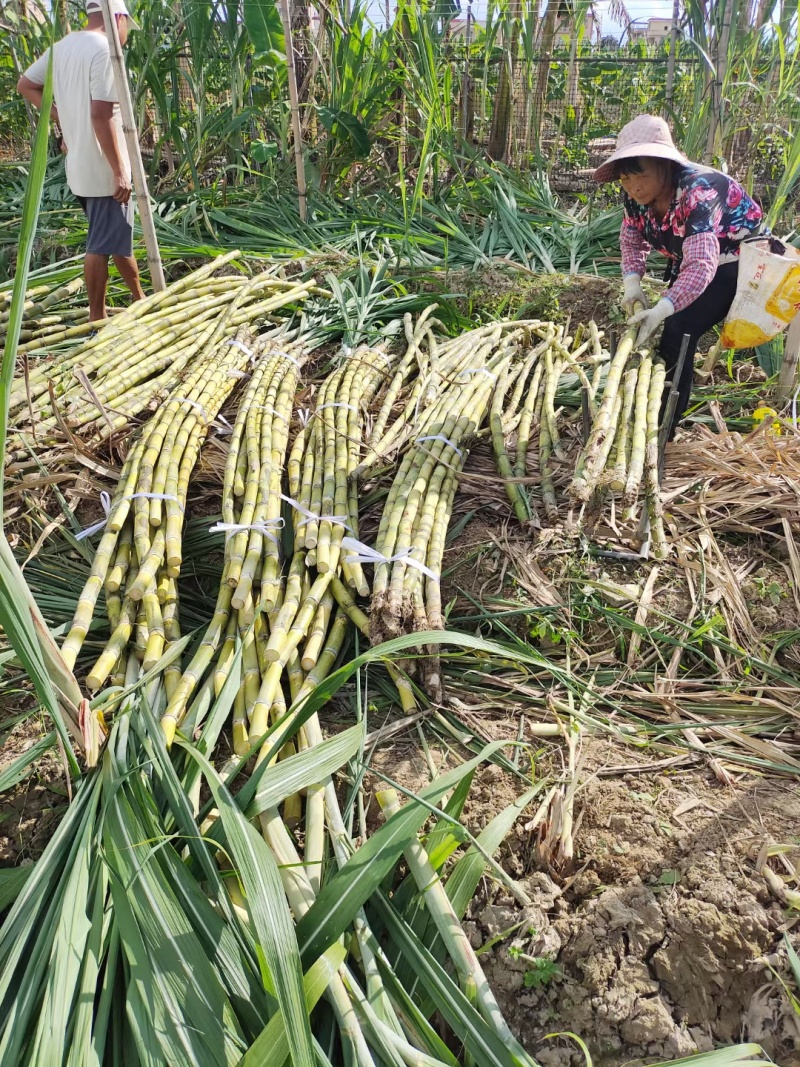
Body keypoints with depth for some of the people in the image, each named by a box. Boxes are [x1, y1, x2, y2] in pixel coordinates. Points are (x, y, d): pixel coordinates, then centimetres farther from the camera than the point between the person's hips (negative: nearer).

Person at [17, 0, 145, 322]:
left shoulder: (62, 47, 13)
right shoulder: (105, 49, -14)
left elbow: (25, 85, 20)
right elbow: (101, 115, -22)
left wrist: (64, 121, 20)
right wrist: (120, 171, -21)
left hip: (79, 166, 9)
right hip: (104, 170, -9)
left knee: (118, 238, 18)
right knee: (102, 245, -3)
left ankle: (140, 300, 30)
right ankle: (97, 318, 3)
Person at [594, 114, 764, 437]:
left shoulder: (697, 191, -36)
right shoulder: (636, 194, -14)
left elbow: (701, 265, -46)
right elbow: (632, 238, 1)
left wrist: (661, 310, -58)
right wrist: (632, 283, -17)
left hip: (734, 262, -8)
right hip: (686, 261, 8)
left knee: (679, 331, -21)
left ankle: (663, 425, -13)